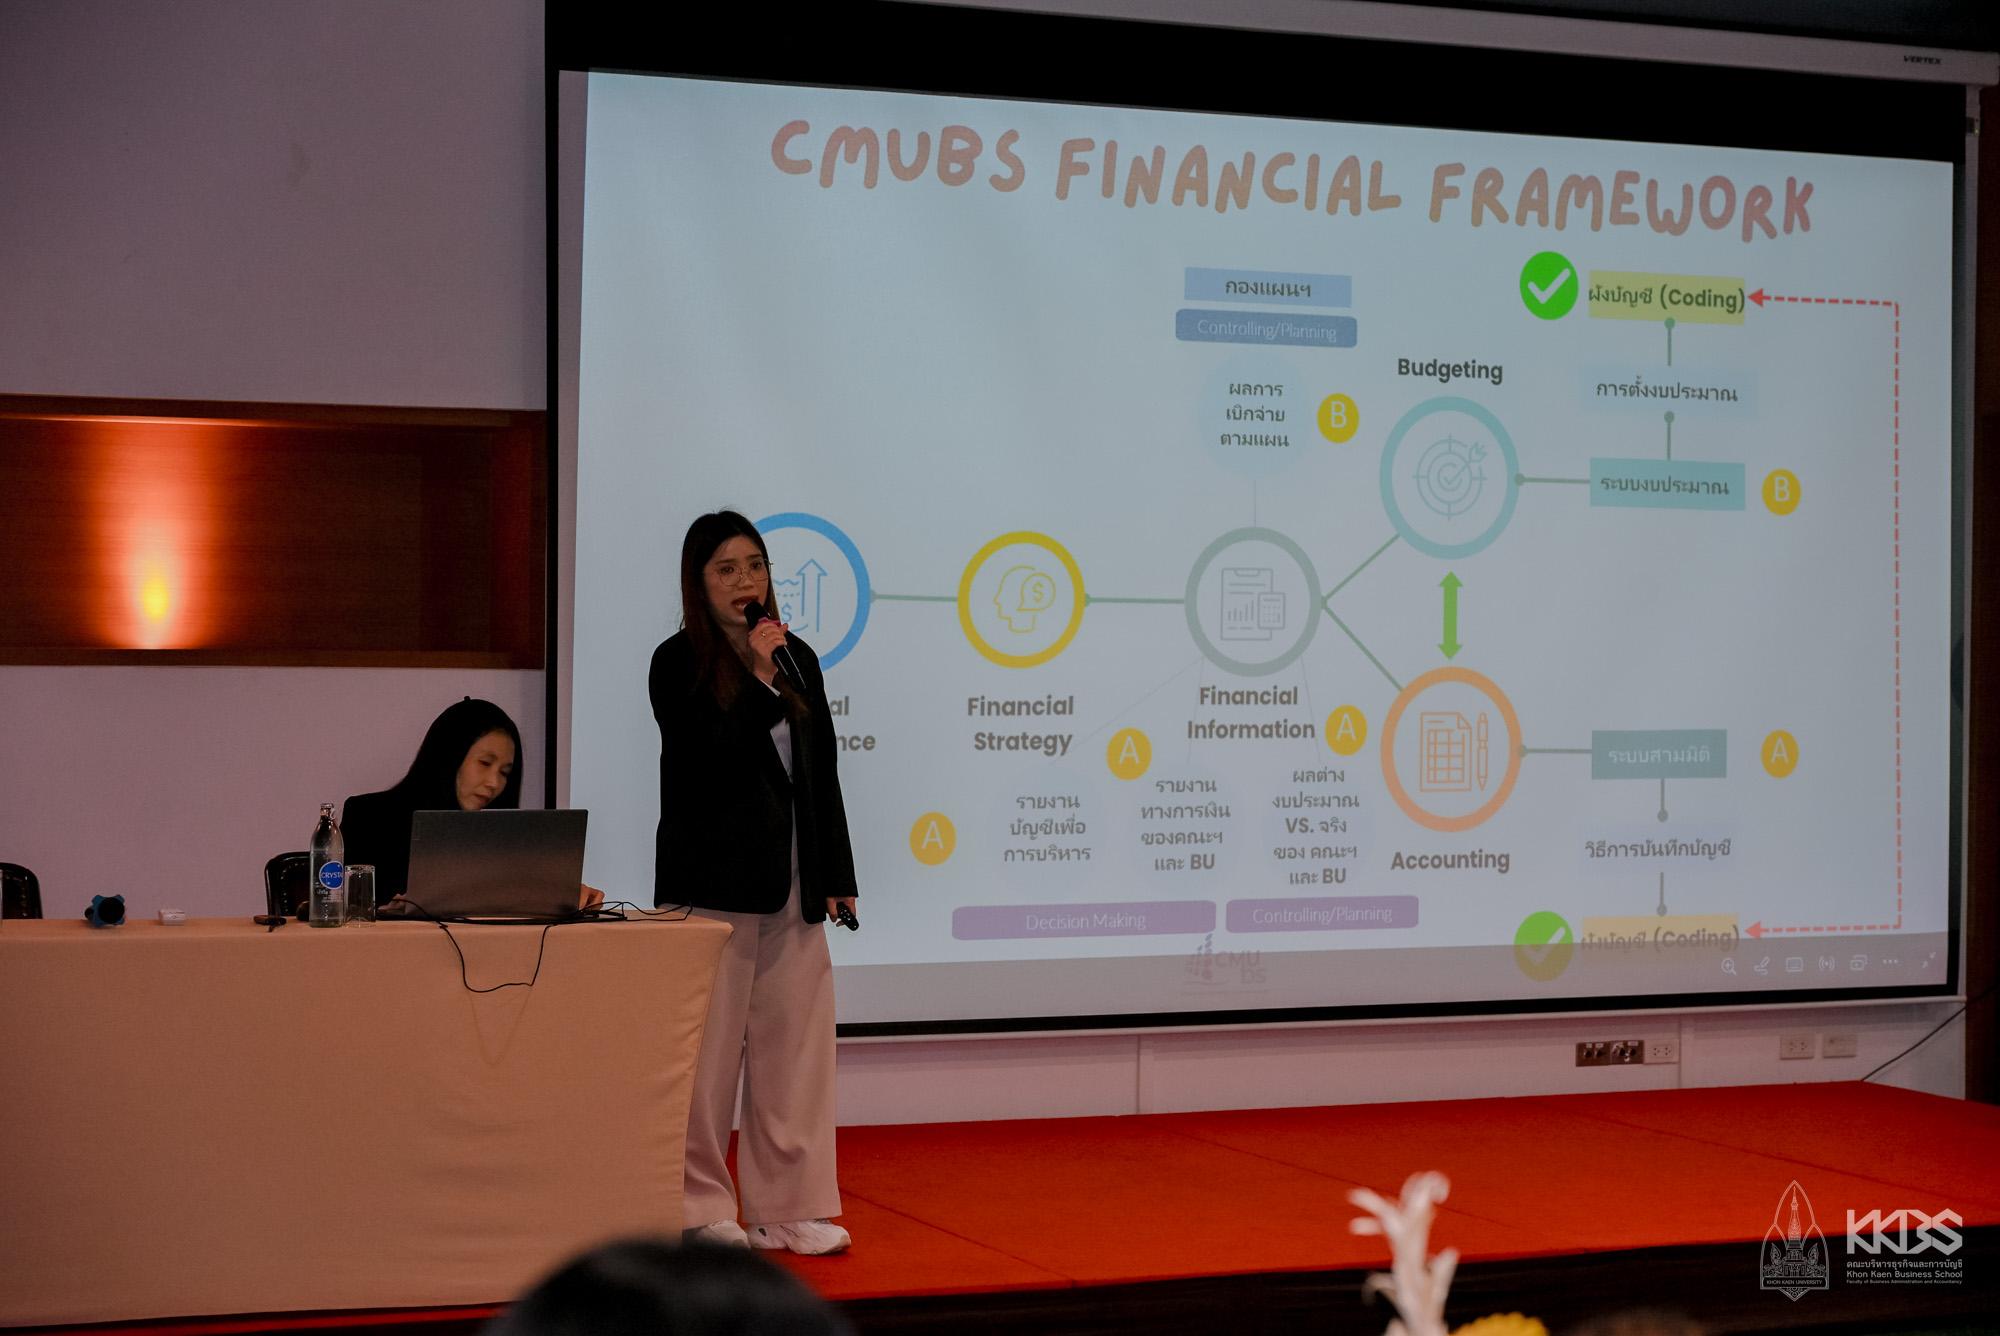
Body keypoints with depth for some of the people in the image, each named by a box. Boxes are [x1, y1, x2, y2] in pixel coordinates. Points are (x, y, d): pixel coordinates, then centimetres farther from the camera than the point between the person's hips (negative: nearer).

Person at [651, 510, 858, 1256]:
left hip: (791, 882, 5)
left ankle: (787, 1207, 11)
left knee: (794, 1043, 4)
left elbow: (822, 771, 14)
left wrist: (836, 877, 10)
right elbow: (707, 762, -15)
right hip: (713, 880, -5)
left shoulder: (796, 658, 12)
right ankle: (699, 1208, 9)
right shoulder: (679, 664, -4)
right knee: (711, 1047, -2)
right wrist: (758, 679, -18)